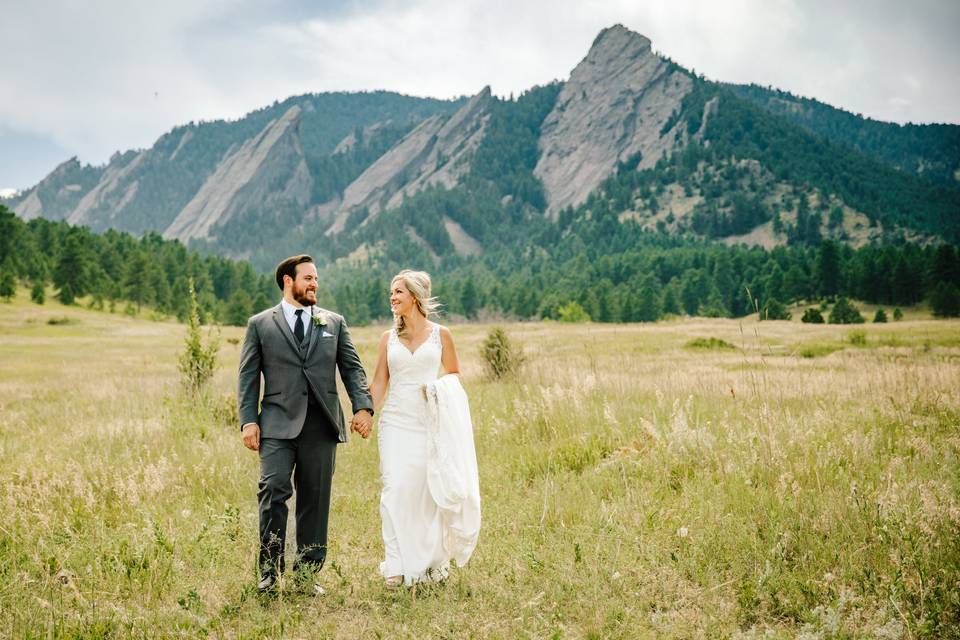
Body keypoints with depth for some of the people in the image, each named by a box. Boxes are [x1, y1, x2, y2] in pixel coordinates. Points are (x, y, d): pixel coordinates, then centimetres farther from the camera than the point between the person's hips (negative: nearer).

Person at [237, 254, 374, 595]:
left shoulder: (334, 323, 15)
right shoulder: (260, 324, 9)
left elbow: (352, 367, 11)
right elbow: (248, 376, 6)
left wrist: (363, 406, -5)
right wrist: (248, 420, -5)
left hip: (322, 425, 2)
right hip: (279, 424, -2)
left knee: (315, 500, 5)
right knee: (274, 491, -15)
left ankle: (308, 574, 14)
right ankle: (269, 571, -4)